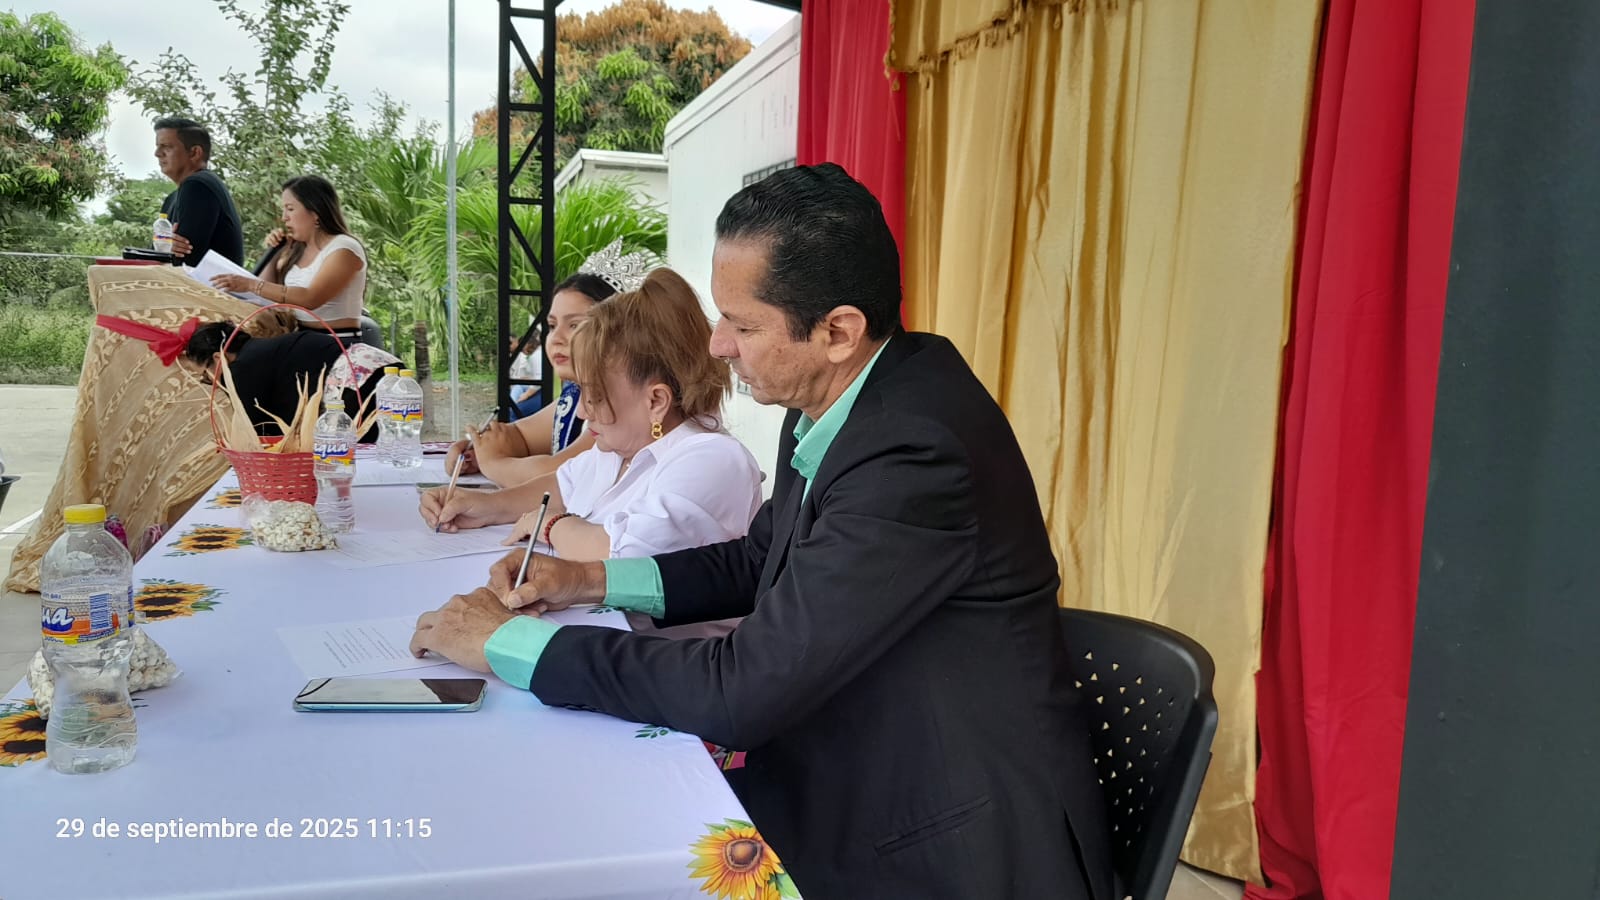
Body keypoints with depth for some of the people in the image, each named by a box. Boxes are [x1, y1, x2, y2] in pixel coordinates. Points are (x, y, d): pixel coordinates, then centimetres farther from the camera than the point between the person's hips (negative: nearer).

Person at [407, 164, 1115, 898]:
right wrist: (593, 580, 1)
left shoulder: (918, 451, -29)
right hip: (856, 789, 7)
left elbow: (741, 691, -27)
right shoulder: (835, 399, -2)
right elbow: (760, 561, 14)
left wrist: (507, 642, -17)